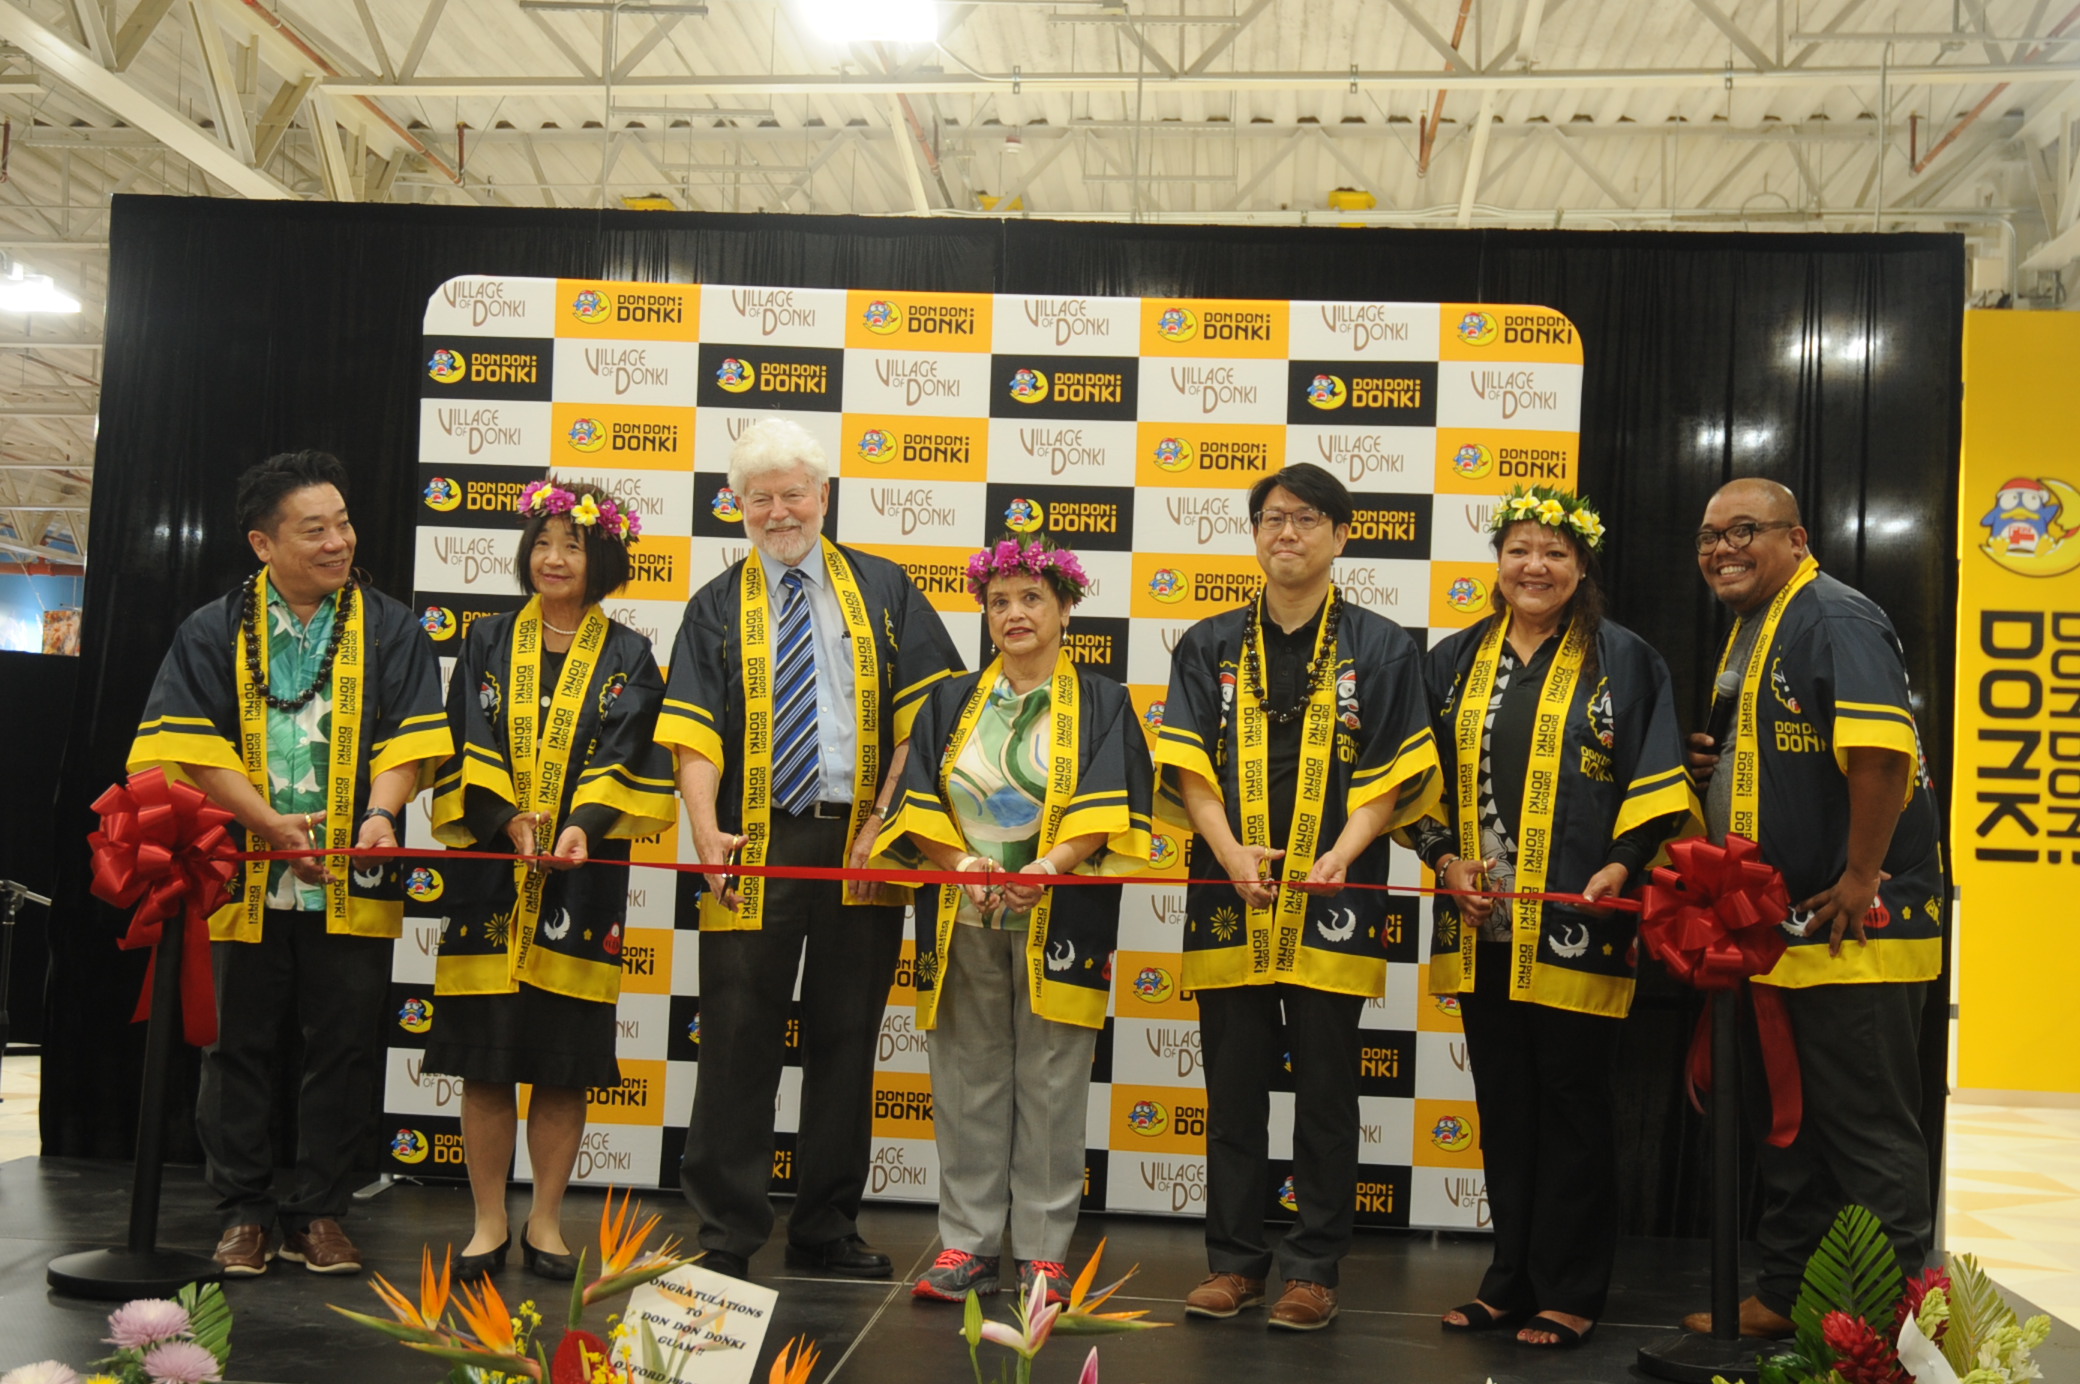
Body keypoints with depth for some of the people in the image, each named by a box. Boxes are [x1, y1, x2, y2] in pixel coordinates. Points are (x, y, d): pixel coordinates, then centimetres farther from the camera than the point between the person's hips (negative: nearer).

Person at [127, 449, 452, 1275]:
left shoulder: (389, 629, 7)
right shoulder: (214, 632, 5)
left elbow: (407, 739, -1)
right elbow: (195, 747, -3)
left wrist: (382, 814, -19)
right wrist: (271, 825, -14)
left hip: (353, 884, 0)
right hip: (241, 878, 0)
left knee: (343, 1051, 5)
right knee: (238, 1049, 7)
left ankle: (319, 1214, 17)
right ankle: (245, 1215, 20)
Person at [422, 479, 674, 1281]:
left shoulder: (627, 658, 7)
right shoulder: (488, 644, 11)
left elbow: (624, 754, -4)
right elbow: (470, 744, 1)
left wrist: (582, 824, -22)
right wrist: (511, 819, -16)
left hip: (581, 875, -1)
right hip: (489, 868, 1)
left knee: (564, 1061, 2)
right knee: (486, 1055, 3)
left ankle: (546, 1222, 15)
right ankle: (488, 1224, 14)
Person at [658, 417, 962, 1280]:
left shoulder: (883, 590, 11)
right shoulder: (717, 608, 10)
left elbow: (925, 711, 5)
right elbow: (692, 733, 0)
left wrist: (888, 816, -6)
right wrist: (706, 830, -16)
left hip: (860, 848, 1)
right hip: (756, 849, -1)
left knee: (846, 1040, 8)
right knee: (739, 1040, 0)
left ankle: (827, 1231, 20)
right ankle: (725, 1233, 10)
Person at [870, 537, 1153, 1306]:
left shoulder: (1101, 704, 7)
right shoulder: (952, 703, 14)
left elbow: (1104, 808, -5)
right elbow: (920, 801, 5)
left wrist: (1049, 866, -21)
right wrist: (962, 864, -12)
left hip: (1057, 919, -2)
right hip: (962, 919, 2)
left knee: (1050, 1085, 0)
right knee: (967, 1083, 5)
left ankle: (1044, 1252, 9)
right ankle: (967, 1244, 13)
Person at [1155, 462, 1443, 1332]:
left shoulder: (1380, 648, 5)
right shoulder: (1209, 646, 10)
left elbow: (1391, 777, -1)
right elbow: (1189, 766, 2)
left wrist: (1339, 857, -16)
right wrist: (1231, 853, -14)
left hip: (1332, 901, -1)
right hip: (1230, 896, 2)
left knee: (1326, 1091, 4)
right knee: (1234, 1088, 8)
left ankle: (1313, 1269, 15)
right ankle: (1235, 1260, 19)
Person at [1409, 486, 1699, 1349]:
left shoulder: (1623, 660, 3)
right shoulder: (1454, 662, 12)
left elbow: (1657, 779, -1)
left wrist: (1622, 864, -14)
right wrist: (1446, 857, -2)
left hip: (1577, 923, -4)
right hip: (1482, 921, 4)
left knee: (1570, 1103, 2)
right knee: (1502, 1104, 11)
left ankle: (1568, 1294, 13)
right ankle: (1512, 1278, 23)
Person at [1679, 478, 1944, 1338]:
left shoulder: (1835, 618, -14)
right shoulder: (1748, 634, 17)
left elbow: (1881, 748, -28)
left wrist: (1861, 879, -25)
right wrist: (1716, 763, 7)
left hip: (1855, 929, -10)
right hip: (1779, 928, 10)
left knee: (1870, 1132, -1)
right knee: (1788, 1125, 18)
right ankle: (1785, 1297, 31)